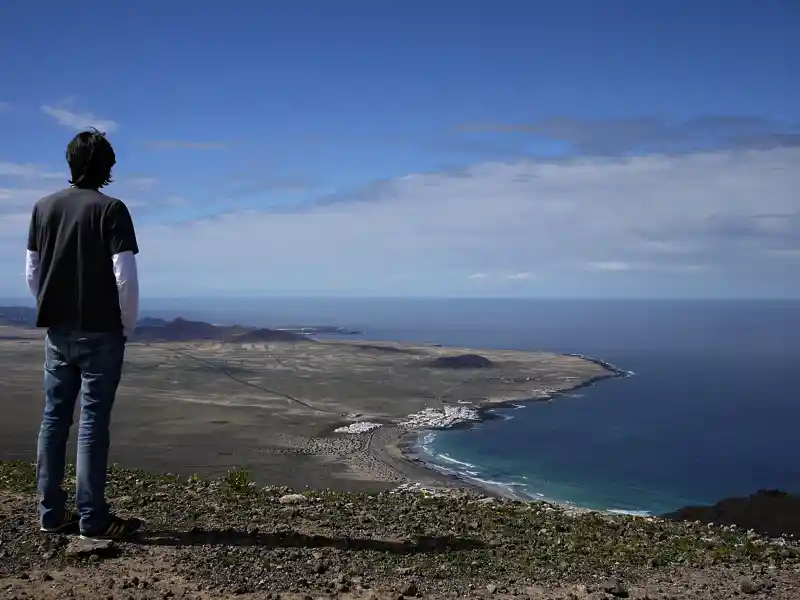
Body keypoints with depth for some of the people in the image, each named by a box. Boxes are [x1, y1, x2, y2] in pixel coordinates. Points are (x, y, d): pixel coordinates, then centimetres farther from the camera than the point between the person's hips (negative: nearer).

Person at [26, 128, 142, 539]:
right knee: (93, 423, -2)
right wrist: (128, 326, -1)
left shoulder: (44, 207, 8)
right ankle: (92, 519, 3)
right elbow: (125, 277, -14)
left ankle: (51, 513, 15)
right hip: (100, 332, -5)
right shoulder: (110, 209, -9)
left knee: (54, 418, 10)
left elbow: (31, 274, 10)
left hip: (57, 331, 5)